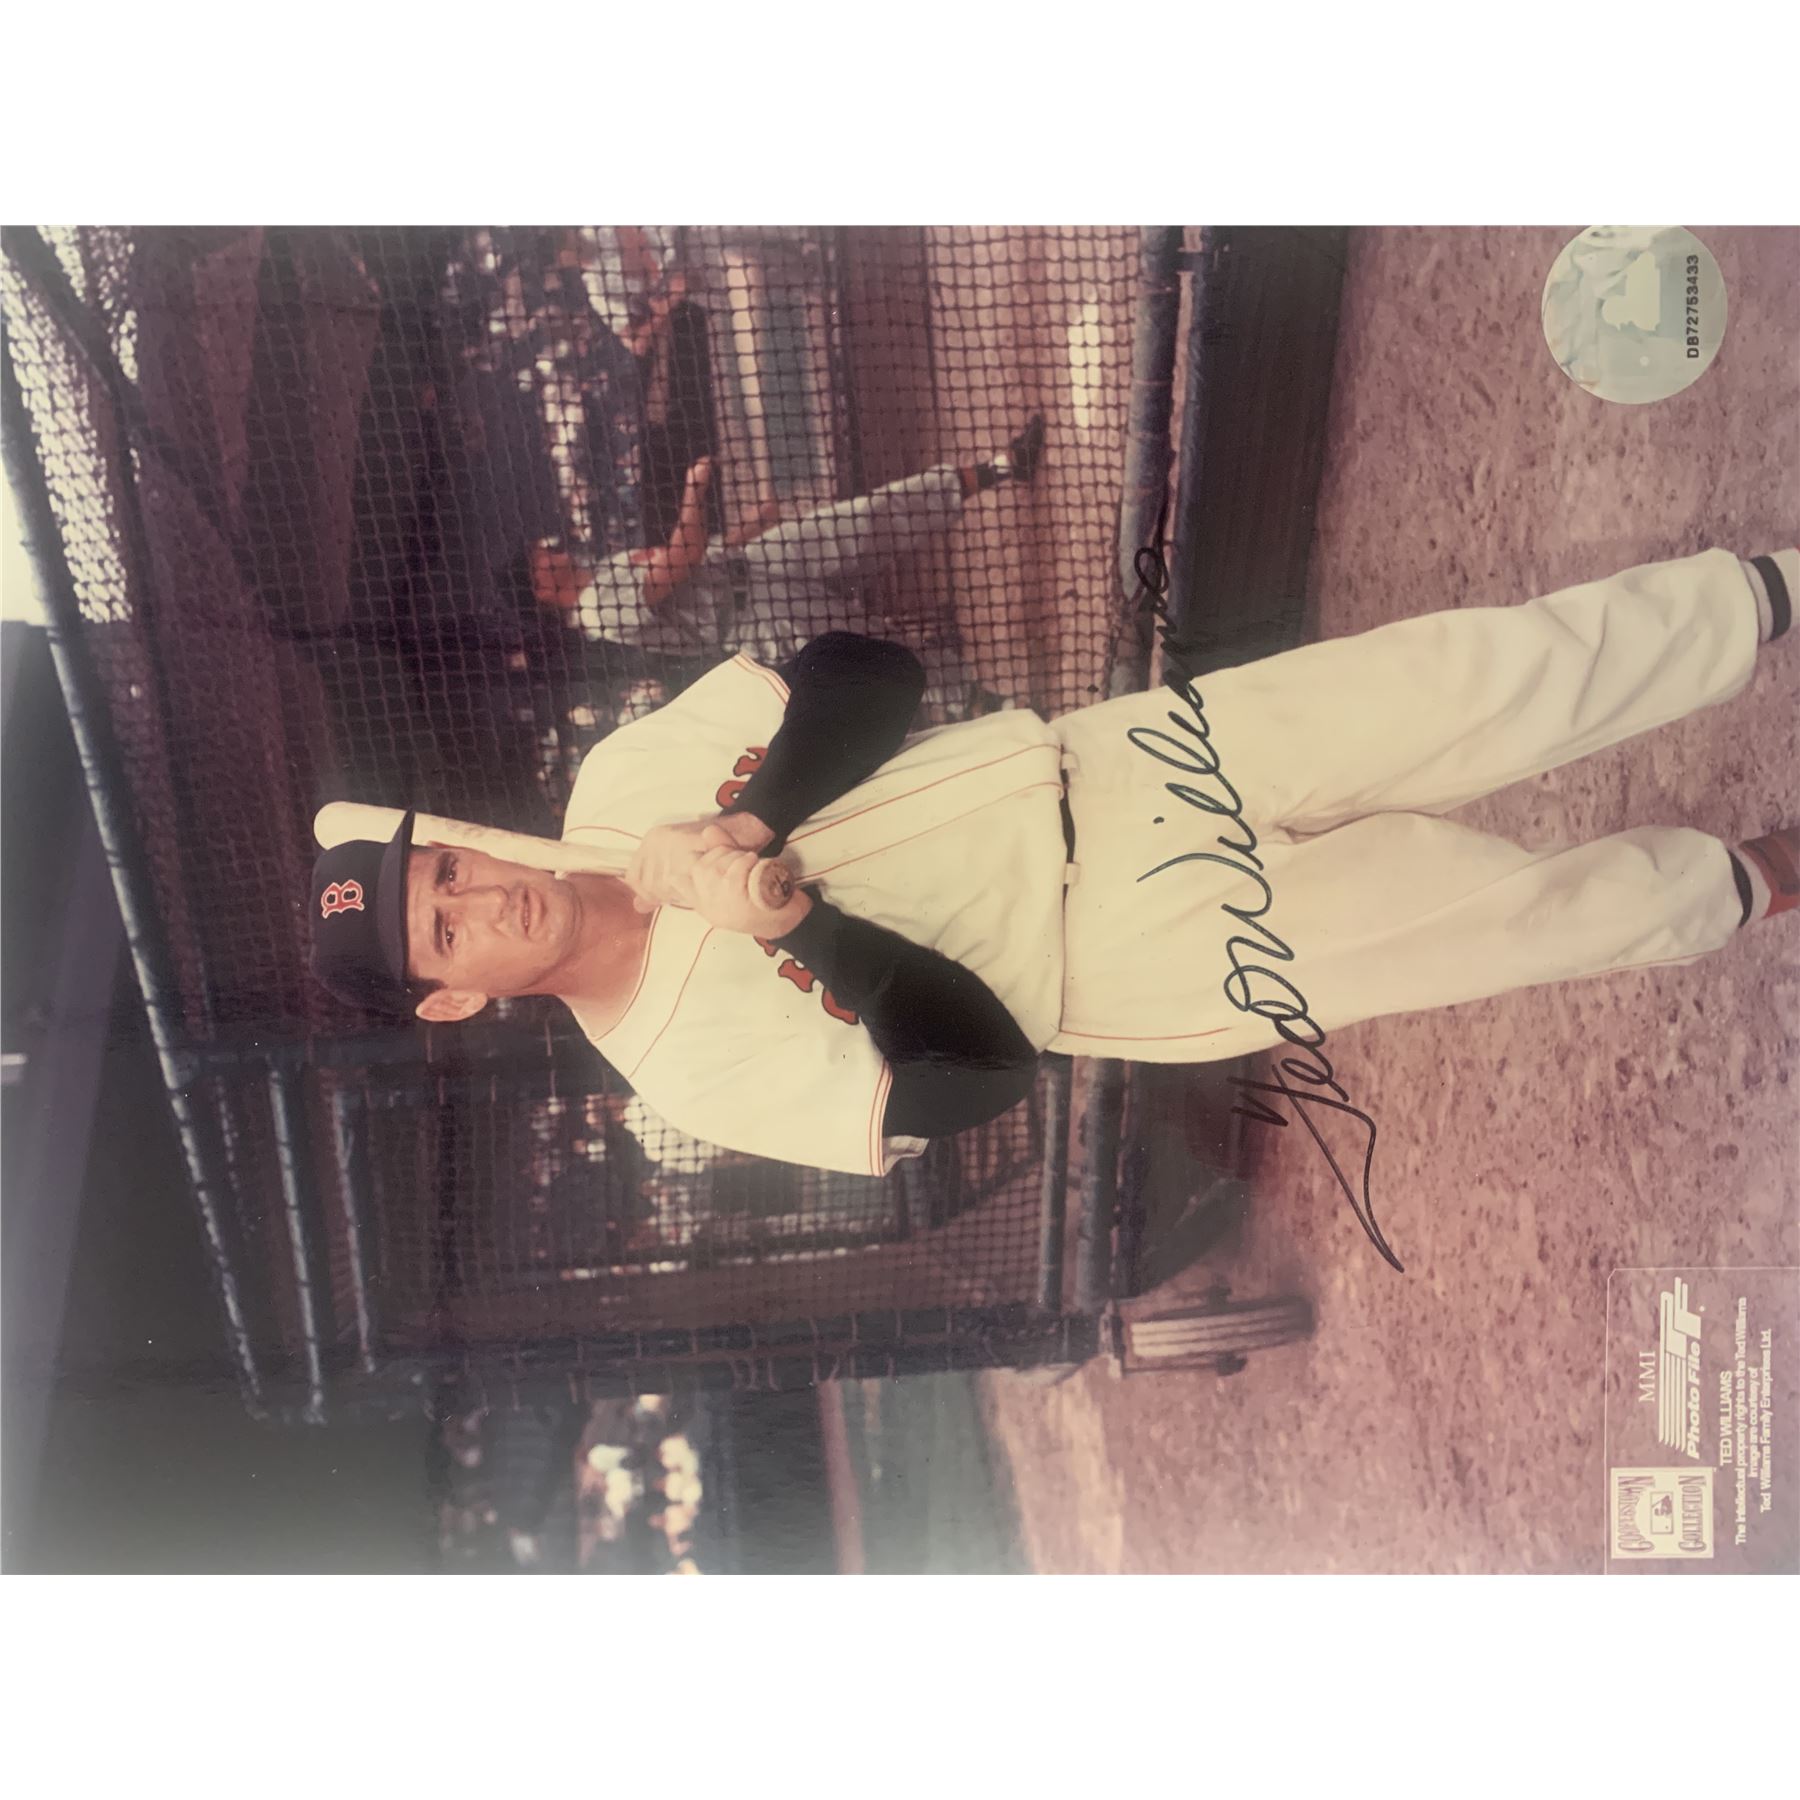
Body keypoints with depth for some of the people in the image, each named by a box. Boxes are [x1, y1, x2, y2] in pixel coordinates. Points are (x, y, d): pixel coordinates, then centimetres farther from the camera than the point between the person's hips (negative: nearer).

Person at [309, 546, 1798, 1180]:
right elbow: (973, 1075, -19)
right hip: (1130, 961, -3)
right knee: (1534, 909, -3)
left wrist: (754, 817, -22)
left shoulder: (620, 791, -3)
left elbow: (866, 673, -6)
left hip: (1097, 770, 3)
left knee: (1498, 680, -4)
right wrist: (796, 923, -28)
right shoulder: (687, 1063, -13)